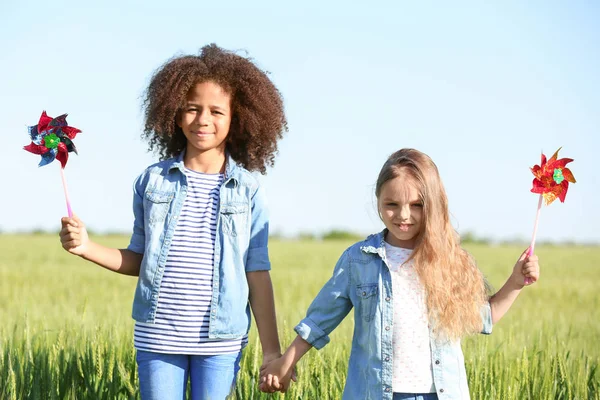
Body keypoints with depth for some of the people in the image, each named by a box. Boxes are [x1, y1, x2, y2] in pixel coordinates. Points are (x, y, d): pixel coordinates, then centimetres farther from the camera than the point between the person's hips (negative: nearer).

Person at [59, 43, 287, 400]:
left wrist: (272, 350, -2)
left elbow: (258, 275, 1)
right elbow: (139, 260, 10)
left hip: (220, 341, -1)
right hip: (157, 337, 1)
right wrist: (86, 247, -5)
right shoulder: (152, 181, 4)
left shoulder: (248, 191, 0)